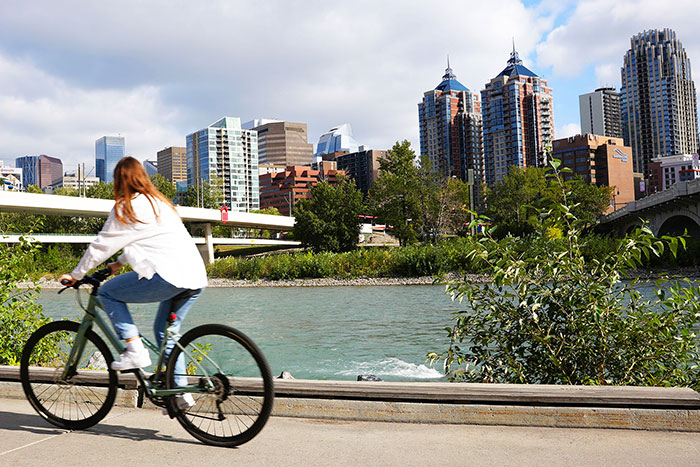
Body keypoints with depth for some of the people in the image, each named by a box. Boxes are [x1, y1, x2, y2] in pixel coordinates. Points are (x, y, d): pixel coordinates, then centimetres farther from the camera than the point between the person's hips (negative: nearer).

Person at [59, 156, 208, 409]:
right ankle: (181, 393, 19)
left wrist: (75, 275, 20)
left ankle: (135, 350, -1)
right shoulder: (158, 201, 26)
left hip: (168, 275, -8)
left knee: (108, 293, 9)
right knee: (164, 330, 22)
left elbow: (102, 245, 8)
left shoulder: (126, 207, 3)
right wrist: (119, 263, 46)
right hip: (196, 277, 8)